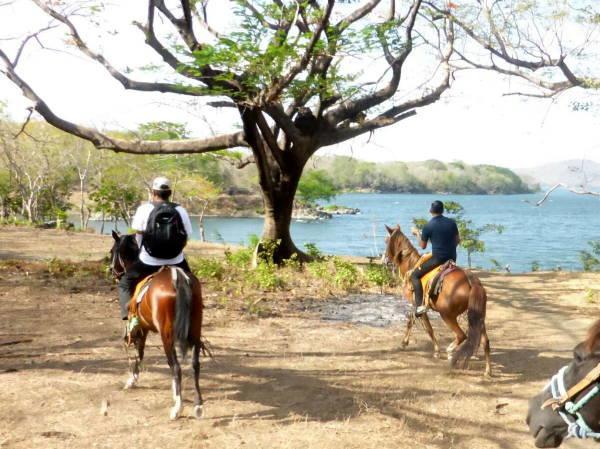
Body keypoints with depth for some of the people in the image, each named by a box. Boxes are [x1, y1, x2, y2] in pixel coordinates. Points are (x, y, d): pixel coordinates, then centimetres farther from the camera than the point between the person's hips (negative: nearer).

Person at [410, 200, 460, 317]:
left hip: (437, 258, -5)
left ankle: (419, 305, -13)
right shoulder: (452, 222, 3)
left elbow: (422, 246, -1)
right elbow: (457, 240, 12)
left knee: (415, 275, 2)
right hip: (452, 258, 6)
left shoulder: (428, 226, -9)